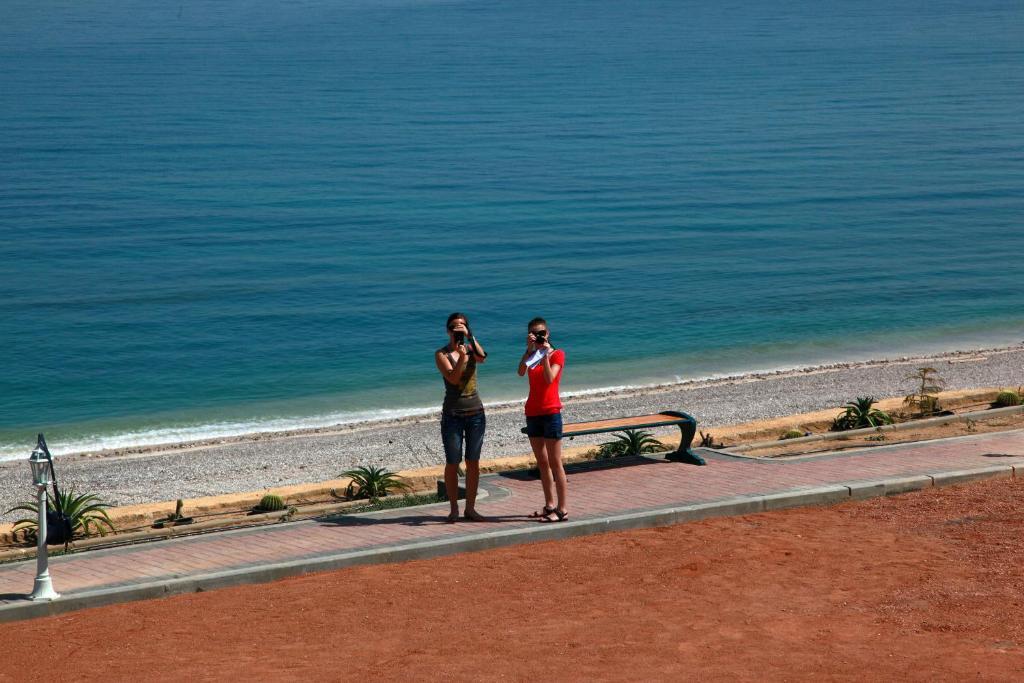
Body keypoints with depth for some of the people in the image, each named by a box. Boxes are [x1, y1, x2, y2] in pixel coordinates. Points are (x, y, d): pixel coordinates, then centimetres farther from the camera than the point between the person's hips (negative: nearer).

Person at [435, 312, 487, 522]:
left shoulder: (471, 349, 5)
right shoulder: (441, 354, -4)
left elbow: (482, 357, -19)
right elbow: (453, 378, -18)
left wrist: (470, 336, -27)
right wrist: (461, 357, -31)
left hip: (475, 412, 3)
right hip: (452, 414, -3)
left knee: (473, 462, 6)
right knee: (452, 463, 0)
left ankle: (470, 508, 13)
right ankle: (454, 509, 8)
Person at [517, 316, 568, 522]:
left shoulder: (557, 354, -3)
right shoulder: (531, 355, 12)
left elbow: (549, 379, -19)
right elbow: (521, 373, -9)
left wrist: (545, 354, -20)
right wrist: (530, 349, -15)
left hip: (550, 413, -6)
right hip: (533, 413, 6)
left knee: (554, 462, -7)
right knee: (542, 463, 11)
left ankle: (562, 510, -5)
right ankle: (550, 505, 19)